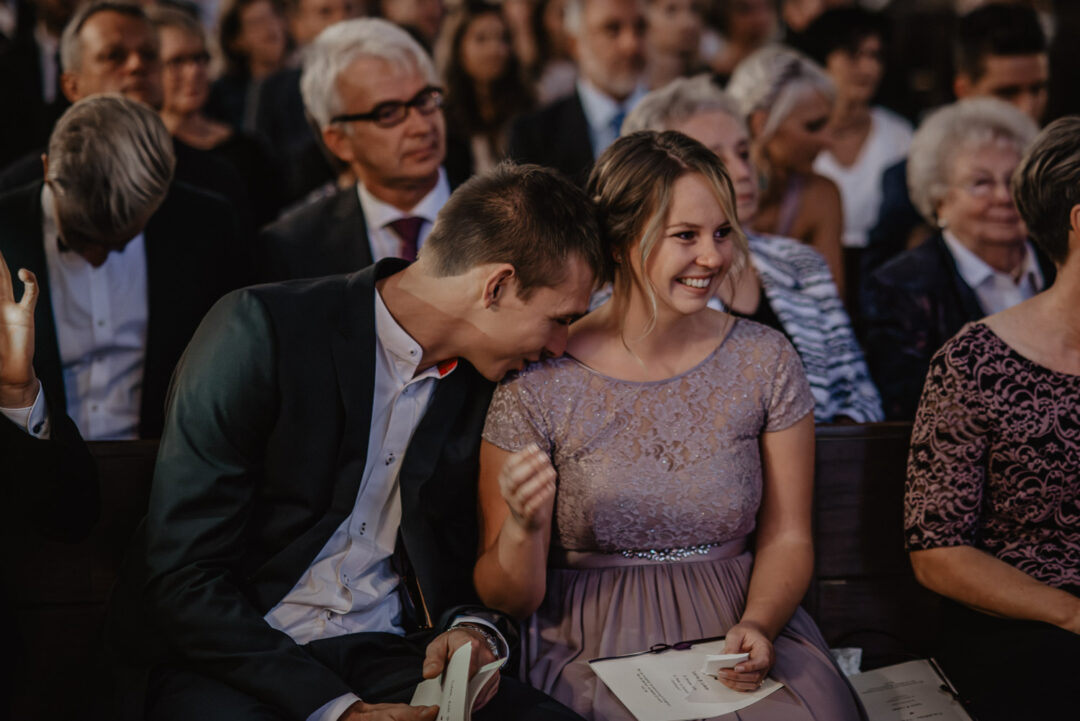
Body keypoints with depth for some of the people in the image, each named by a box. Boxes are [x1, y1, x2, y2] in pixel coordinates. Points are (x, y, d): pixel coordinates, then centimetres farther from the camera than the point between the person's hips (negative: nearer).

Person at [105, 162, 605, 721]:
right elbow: (183, 574, -16)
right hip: (242, 658, -5)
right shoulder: (260, 330, -12)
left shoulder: (482, 381, 7)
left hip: (385, 655, 5)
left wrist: (475, 627, -4)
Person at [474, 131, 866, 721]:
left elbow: (786, 538, 8)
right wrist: (523, 528, -23)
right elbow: (508, 599, -1)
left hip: (737, 632, 3)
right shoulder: (536, 382, -6)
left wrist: (757, 626, -12)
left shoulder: (765, 360, 4)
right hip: (593, 647, -3)